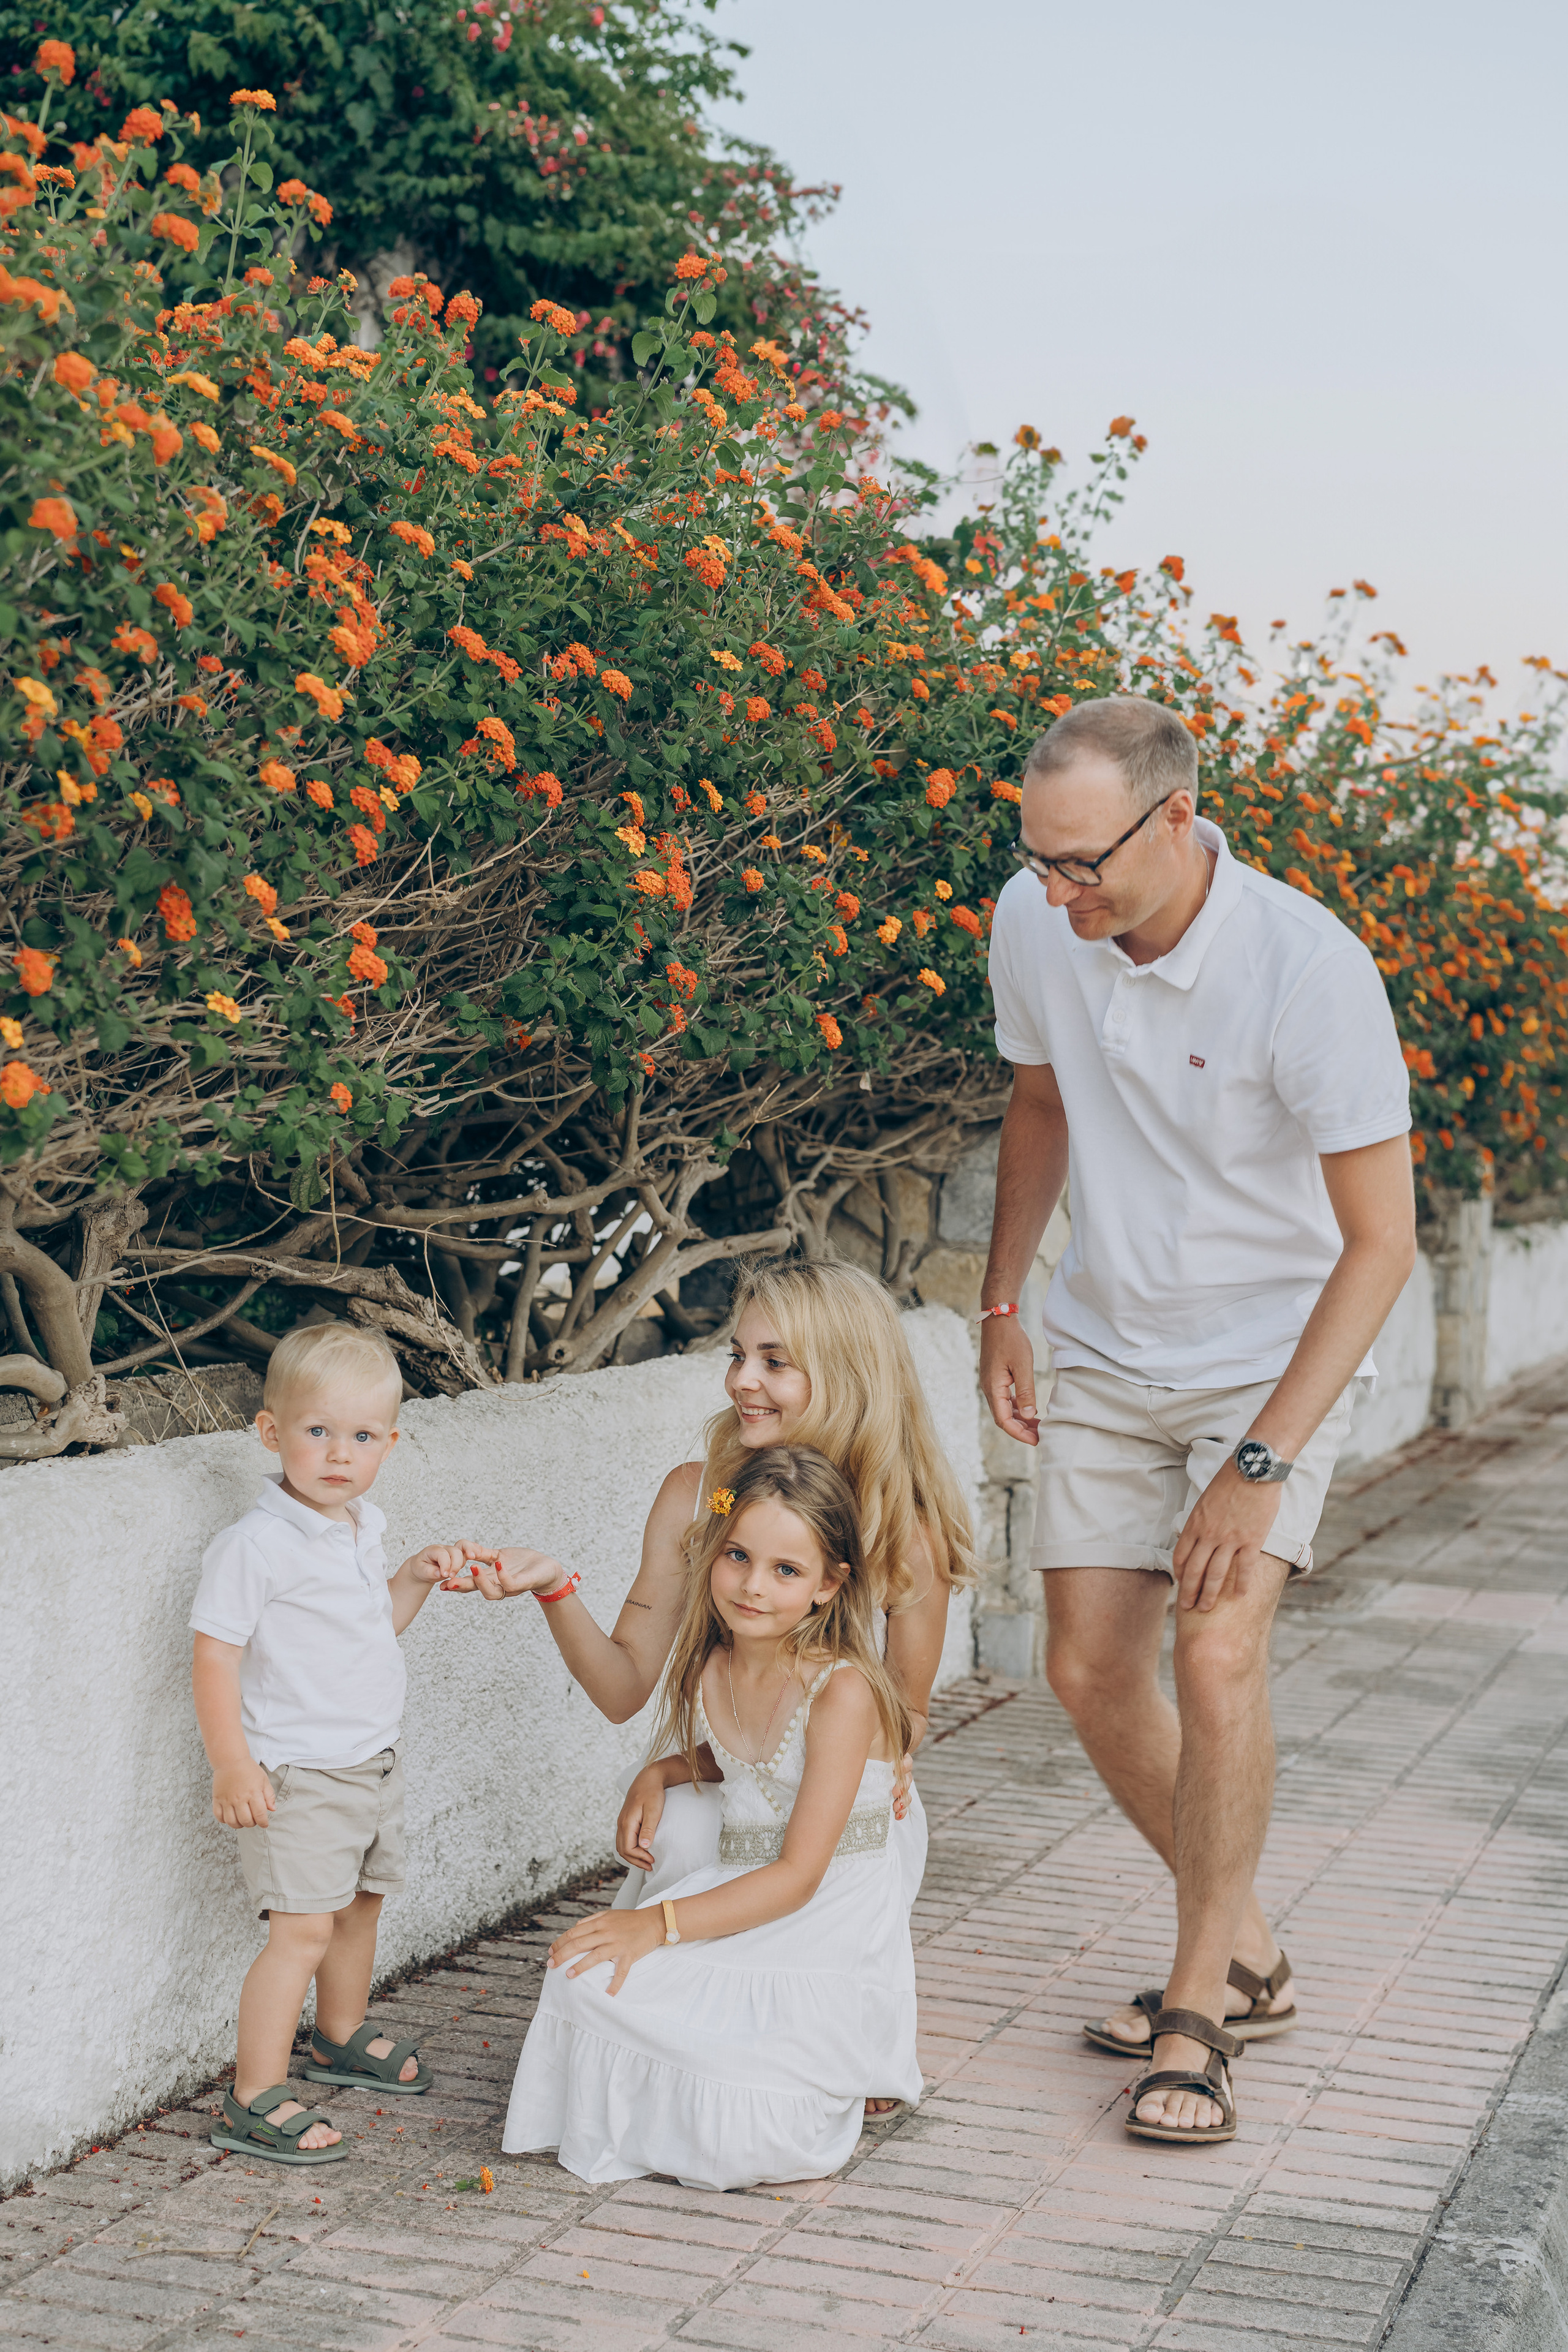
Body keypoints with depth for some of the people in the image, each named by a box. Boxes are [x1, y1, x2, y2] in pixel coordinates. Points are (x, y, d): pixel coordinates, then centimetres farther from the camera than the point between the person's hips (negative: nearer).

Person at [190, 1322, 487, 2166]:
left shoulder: (360, 1529, 6)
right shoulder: (254, 1545, -19)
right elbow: (214, 1657, -20)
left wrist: (415, 1576, 6)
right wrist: (232, 1765, -24)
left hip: (372, 1763, 8)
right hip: (294, 1774, -8)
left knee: (361, 1903, 22)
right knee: (303, 1927, -13)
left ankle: (341, 2037, 43)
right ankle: (254, 2099, -5)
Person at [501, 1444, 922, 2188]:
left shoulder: (842, 1691, -18)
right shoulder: (712, 1674, 3)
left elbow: (799, 1875, -20)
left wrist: (661, 1924, -24)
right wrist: (661, 1773, 8)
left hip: (832, 1938, -6)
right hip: (739, 1899, 6)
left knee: (748, 2143, -22)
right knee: (590, 1976, -19)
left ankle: (830, 2087, 10)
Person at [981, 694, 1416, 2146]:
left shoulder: (1310, 968, -27)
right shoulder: (1034, 927, -10)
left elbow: (1380, 1241, -22)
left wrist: (1263, 1462, -26)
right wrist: (999, 1307, 12)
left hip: (1276, 1357, -5)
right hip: (1109, 1355, 5)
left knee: (1217, 1656, -20)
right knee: (1088, 1671, 3)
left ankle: (1198, 2010, -1)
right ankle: (1244, 1953, 25)